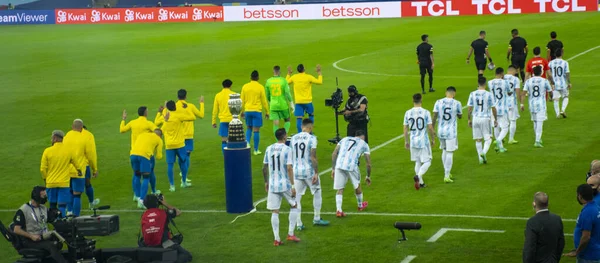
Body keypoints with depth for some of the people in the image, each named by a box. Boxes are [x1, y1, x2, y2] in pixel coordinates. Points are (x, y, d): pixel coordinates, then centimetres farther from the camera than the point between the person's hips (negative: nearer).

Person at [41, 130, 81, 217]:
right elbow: (77, 165, 12)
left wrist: (45, 179, 14)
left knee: (52, 206, 14)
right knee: (62, 206, -2)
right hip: (64, 184, -1)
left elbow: (43, 169, -3)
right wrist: (80, 172, 34)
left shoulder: (47, 151, -5)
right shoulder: (69, 151, -3)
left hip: (51, 183, 1)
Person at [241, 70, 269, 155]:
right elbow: (264, 101, -1)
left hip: (247, 110, 3)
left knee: (249, 128, 21)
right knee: (256, 130, 1)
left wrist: (242, 111, 19)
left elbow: (242, 100, 8)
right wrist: (267, 112, 8)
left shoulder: (245, 87, 2)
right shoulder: (260, 87, -5)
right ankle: (256, 150, 5)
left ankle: (247, 142, -2)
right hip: (257, 110, -3)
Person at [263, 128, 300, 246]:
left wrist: (266, 182, 22)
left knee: (275, 212, 5)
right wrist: (293, 186, -14)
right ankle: (290, 234, 11)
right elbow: (289, 168, -16)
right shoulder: (287, 149, -10)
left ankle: (276, 239, 3)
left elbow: (264, 167, 9)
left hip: (272, 185, 4)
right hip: (285, 184, -4)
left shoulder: (269, 149, 5)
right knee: (294, 206, 16)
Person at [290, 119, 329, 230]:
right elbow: (313, 157, -15)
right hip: (309, 171, -4)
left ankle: (298, 223, 7)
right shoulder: (311, 138, -9)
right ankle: (317, 219, 22)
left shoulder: (293, 139, 6)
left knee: (297, 197, 8)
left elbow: (290, 157, 10)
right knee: (317, 193, 16)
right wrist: (316, 173, -13)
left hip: (296, 171, 4)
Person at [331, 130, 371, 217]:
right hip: (351, 166, -2)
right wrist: (368, 176, 33)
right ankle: (360, 205, 44)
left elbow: (334, 154, 17)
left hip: (339, 165, 2)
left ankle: (338, 210, -4)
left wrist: (333, 168, 21)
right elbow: (368, 164, 20)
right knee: (357, 186, 24)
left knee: (340, 189, 11)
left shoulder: (345, 139, 26)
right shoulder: (364, 144, 20)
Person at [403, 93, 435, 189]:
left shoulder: (408, 113, 0)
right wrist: (433, 139, 6)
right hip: (424, 141, -4)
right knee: (427, 162, 3)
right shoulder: (426, 112, -10)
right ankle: (418, 176, -22)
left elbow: (405, 129, 5)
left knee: (417, 162, 17)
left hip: (413, 141, 4)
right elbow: (430, 128, -9)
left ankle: (421, 182, 19)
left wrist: (406, 141, 15)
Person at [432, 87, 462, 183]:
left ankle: (447, 173, 28)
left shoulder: (438, 102, -3)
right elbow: (460, 116, 6)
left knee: (444, 151, 19)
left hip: (441, 131, 3)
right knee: (449, 153, 1)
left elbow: (434, 117, -4)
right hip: (451, 131, -3)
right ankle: (446, 176, -1)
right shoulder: (457, 103, -8)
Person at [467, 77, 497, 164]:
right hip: (485, 118, -3)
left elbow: (470, 108, 3)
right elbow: (493, 108, -3)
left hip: (476, 118, 3)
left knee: (478, 140, 11)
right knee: (488, 138, 7)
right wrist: (495, 120, 8)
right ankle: (484, 152, -18)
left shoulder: (472, 94, -1)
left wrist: (469, 120, 13)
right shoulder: (489, 94, -7)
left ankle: (481, 158, 13)